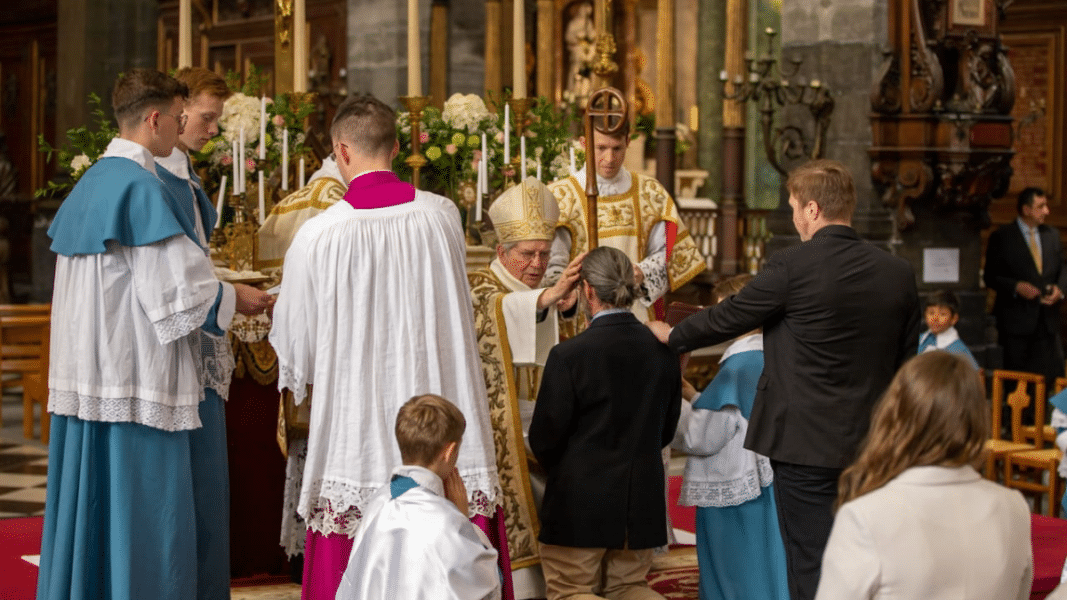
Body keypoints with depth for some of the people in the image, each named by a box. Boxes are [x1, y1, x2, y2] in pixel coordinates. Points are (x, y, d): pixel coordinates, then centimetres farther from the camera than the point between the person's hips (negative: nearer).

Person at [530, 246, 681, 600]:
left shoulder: (569, 355, -16)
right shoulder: (663, 351, -1)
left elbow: (544, 440, -9)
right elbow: (666, 431, 10)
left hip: (580, 504, -5)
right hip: (642, 504, 5)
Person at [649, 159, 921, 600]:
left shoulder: (793, 266, -14)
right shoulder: (899, 274, 2)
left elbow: (726, 318, -2)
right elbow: (905, 362, 9)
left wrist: (671, 336, 16)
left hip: (807, 446, -5)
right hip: (870, 447, 6)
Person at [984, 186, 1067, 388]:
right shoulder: (1001, 237, -3)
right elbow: (990, 277, -4)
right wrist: (1016, 287, -19)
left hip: (1048, 319, 4)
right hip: (1017, 321, -4)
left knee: (1050, 377, -2)